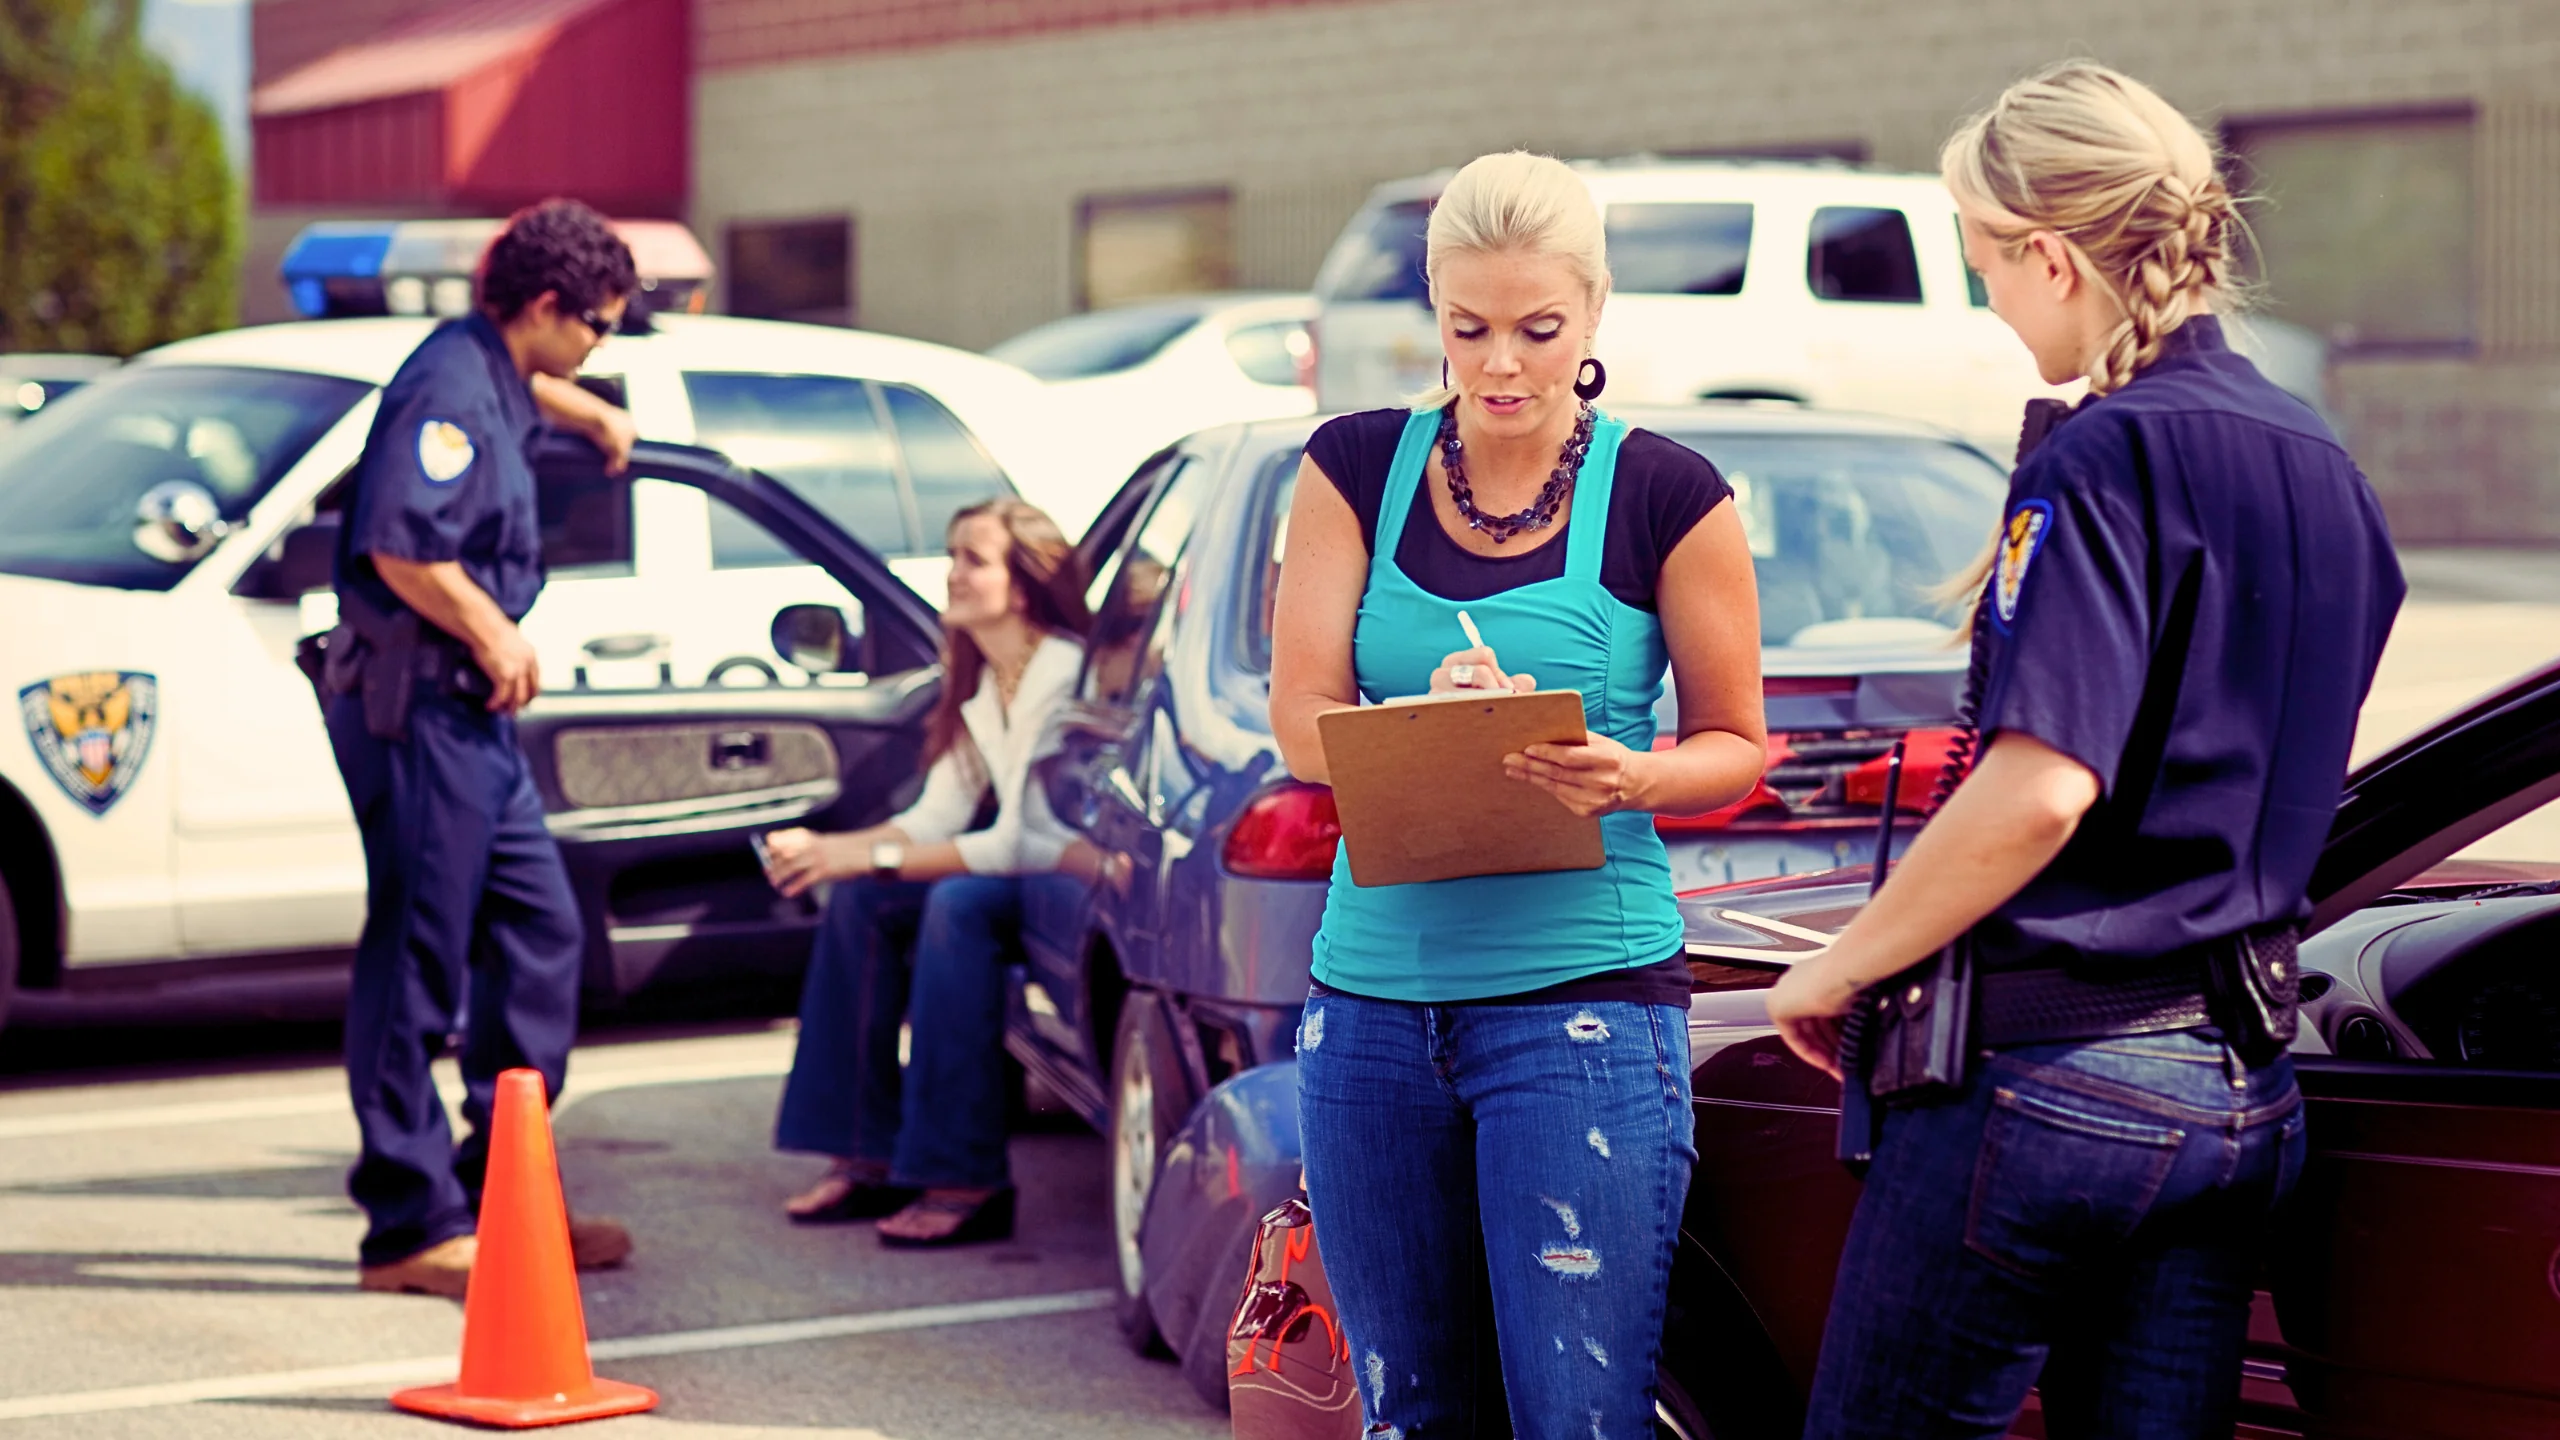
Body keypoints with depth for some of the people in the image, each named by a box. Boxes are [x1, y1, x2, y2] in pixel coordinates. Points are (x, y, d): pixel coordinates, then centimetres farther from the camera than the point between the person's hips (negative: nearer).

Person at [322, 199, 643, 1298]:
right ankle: (410, 1226, -2)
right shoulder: (449, 389, -17)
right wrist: (494, 634, -17)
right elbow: (402, 547, -27)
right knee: (418, 958, -7)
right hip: (415, 705, -11)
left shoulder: (493, 377, 15)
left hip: (471, 711, 11)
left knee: (540, 936, 13)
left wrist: (590, 413, 53)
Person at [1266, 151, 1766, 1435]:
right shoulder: (1356, 467, 7)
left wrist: (1625, 776, -18)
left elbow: (1735, 746, 5)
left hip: (1582, 995, -3)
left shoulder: (1665, 497, -2)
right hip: (1372, 996, 4)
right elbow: (1302, 726, 1)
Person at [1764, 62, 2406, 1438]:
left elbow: (2038, 792, -24)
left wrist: (1836, 970, -13)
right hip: (2240, 1088, 8)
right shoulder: (2320, 464, 12)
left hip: (2052, 1065, -8)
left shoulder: (2105, 459, -14)